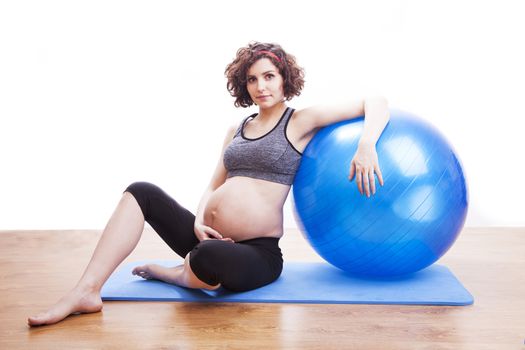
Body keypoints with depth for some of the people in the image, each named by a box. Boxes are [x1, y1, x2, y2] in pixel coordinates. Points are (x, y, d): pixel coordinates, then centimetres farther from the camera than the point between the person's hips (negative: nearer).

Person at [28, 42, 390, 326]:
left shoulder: (301, 121, -1)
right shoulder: (237, 130, 17)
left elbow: (376, 103, -5)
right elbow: (214, 186, 16)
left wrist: (366, 146, -26)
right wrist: (199, 219, -6)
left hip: (257, 251, -6)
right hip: (209, 235, 6)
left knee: (208, 258, -39)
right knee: (141, 192, -10)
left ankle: (165, 272, -1)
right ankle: (87, 291, -19)